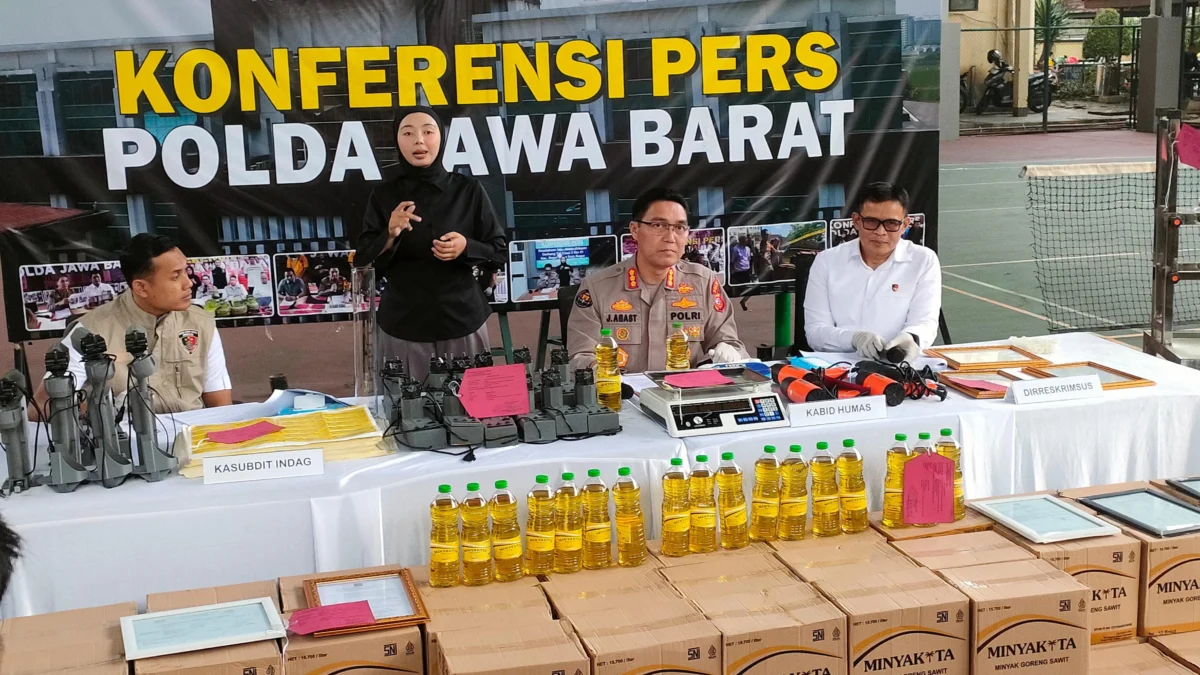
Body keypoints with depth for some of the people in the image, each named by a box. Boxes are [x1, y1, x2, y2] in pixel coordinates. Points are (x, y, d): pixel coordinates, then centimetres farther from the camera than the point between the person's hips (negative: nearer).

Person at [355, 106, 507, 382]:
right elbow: (363, 263, 0)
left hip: (462, 321, 0)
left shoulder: (469, 190, 0)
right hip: (403, 326, 0)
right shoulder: (383, 196, 2)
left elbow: (500, 251, 4)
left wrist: (466, 247, -15)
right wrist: (390, 235, -17)